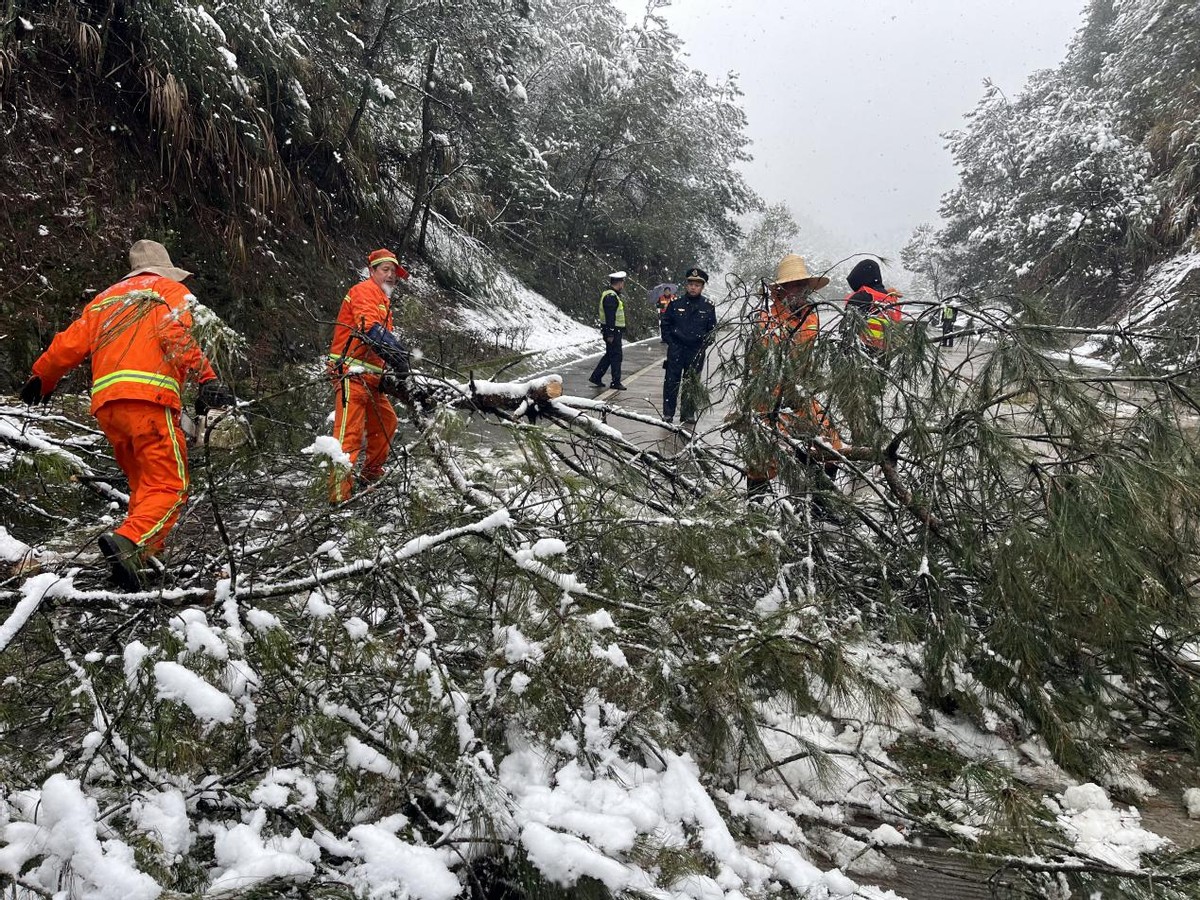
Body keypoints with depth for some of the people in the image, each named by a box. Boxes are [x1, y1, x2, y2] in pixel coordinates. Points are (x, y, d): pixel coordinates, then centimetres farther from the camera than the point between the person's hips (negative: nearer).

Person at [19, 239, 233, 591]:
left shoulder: (105, 298, 29)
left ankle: (146, 556, 6)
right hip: (148, 396, -6)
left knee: (144, 484, 17)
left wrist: (42, 378, 39)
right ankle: (128, 542, -34)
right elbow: (177, 335, -8)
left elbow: (71, 343, 25)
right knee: (170, 485, -10)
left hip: (105, 403, 6)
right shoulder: (171, 290, 12)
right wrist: (207, 378, -17)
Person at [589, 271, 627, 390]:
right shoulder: (611, 297, -18)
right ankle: (616, 382, 4)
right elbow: (610, 317, -23)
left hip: (613, 331, 10)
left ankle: (595, 377, 20)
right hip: (613, 331, -10)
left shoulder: (612, 295, 16)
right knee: (616, 356, -3)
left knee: (609, 355, 16)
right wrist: (610, 334, -25)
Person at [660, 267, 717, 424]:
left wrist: (703, 345, -1)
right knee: (671, 381, 0)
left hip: (696, 351, 1)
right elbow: (665, 323, 7)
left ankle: (689, 414, 16)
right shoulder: (676, 303, 0)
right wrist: (670, 342, -1)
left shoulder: (708, 306, 2)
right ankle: (668, 413, 7)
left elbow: (712, 329, 9)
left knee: (692, 383, 7)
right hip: (676, 349, -1)